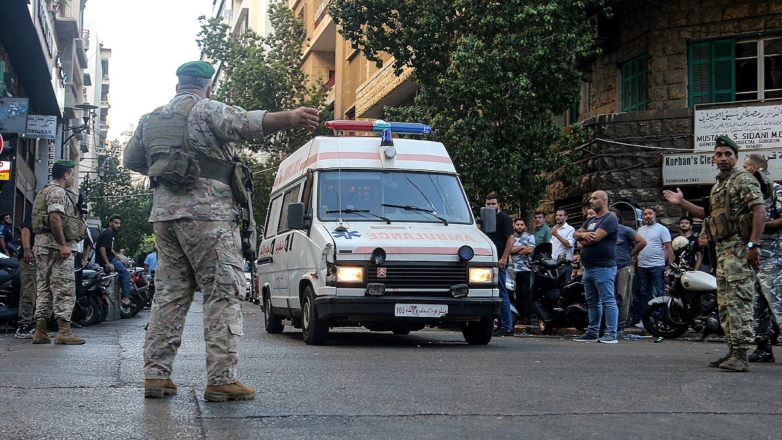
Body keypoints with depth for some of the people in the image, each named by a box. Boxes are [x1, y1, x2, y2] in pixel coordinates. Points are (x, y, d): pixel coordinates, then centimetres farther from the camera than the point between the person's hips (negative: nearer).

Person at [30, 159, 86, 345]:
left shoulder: (44, 192, 23)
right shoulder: (58, 192, -9)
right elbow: (54, 217, -22)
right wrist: (63, 244, -24)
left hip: (42, 244, 10)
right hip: (56, 245, -10)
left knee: (44, 288, 9)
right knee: (64, 288, -10)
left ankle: (40, 331, 8)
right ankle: (64, 331, -14)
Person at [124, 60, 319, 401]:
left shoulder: (150, 120, 20)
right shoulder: (208, 111, -1)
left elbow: (131, 160, 30)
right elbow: (247, 123, -20)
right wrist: (289, 118, -34)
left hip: (163, 214, 7)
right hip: (206, 212, -7)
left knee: (169, 293, 12)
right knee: (223, 293, -6)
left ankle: (156, 374, 10)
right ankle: (221, 379, -12)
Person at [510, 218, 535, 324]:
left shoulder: (530, 236, 7)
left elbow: (530, 250, -9)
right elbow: (510, 250, -2)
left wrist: (516, 250, -1)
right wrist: (522, 247, -6)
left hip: (526, 269, -3)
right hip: (514, 270, 3)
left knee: (526, 294, -7)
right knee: (517, 294, 3)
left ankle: (527, 316, -6)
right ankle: (519, 315, 6)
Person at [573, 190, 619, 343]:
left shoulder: (609, 219, -8)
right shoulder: (590, 221, 22)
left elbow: (596, 238, -19)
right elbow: (576, 234, 13)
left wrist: (583, 240, 1)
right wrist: (583, 235, -10)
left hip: (603, 267, -10)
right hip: (588, 268, 10)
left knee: (608, 301, -9)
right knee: (592, 302, 14)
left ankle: (611, 334, -10)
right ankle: (593, 332, 20)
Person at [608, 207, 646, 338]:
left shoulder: (625, 230, 4)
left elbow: (642, 242, 2)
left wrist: (630, 254, 3)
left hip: (624, 268, -3)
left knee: (623, 299, -4)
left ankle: (620, 327, -1)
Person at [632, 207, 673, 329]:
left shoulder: (662, 229, -1)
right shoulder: (640, 230, 17)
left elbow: (669, 248, -6)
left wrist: (670, 265, -13)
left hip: (657, 267, -6)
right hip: (641, 267, 6)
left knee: (659, 294, -6)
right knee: (643, 294, 10)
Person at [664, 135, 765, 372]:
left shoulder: (744, 180, -7)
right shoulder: (717, 185, 22)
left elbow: (760, 211, -17)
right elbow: (710, 214, 31)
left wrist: (753, 245, -24)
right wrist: (682, 202, 27)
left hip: (739, 248, -10)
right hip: (722, 249, 10)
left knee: (738, 301, -15)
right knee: (724, 302, 11)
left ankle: (741, 355, -17)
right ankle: (733, 350, 16)